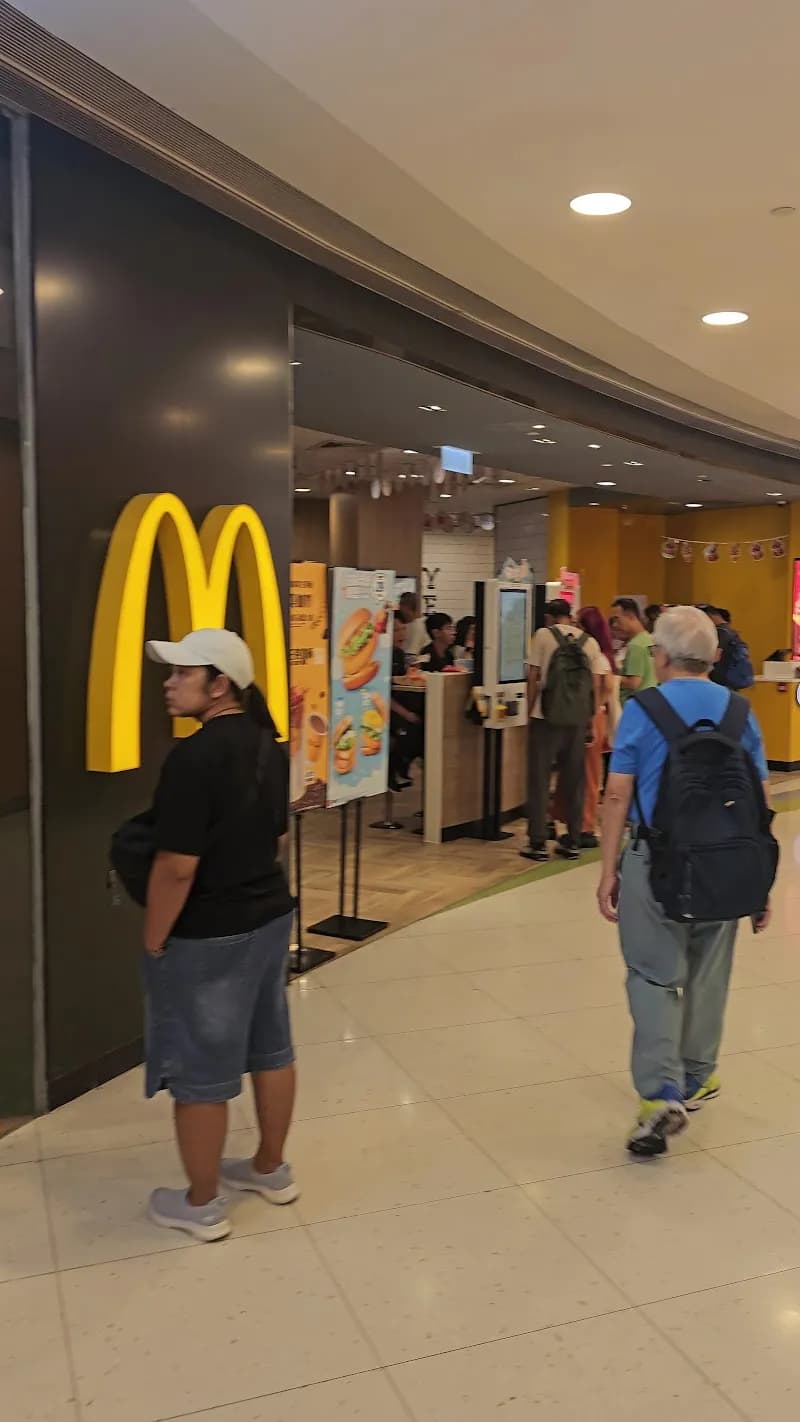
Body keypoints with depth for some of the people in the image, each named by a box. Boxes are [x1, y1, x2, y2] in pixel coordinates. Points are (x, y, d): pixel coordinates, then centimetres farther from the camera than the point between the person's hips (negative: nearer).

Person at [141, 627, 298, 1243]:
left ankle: (202, 1205, 25)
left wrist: (153, 941, -12)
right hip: (269, 914, 9)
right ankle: (272, 1168, 38)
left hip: (207, 934, -8)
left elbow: (177, 866, -24)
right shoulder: (267, 744, 3)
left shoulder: (194, 757, -24)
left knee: (199, 1073, 8)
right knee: (270, 1049, 20)